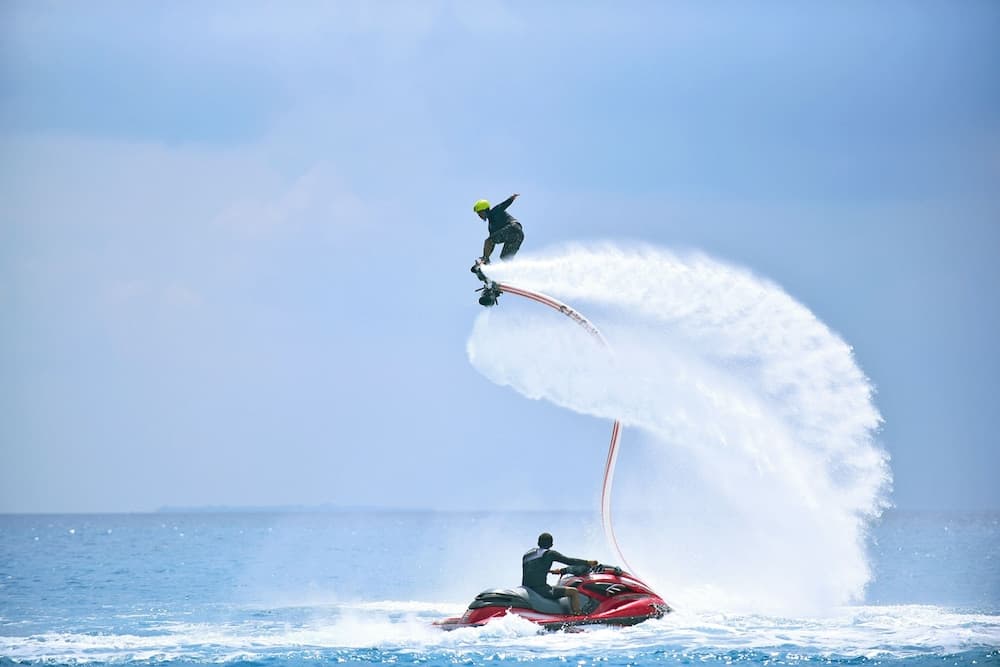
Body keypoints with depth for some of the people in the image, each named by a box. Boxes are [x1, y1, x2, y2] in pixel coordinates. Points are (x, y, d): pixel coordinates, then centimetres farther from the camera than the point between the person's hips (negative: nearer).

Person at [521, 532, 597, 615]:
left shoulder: (526, 555, 18)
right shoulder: (549, 553, -1)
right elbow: (569, 561, -2)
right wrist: (588, 563, 9)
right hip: (541, 589, -8)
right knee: (574, 592, -8)